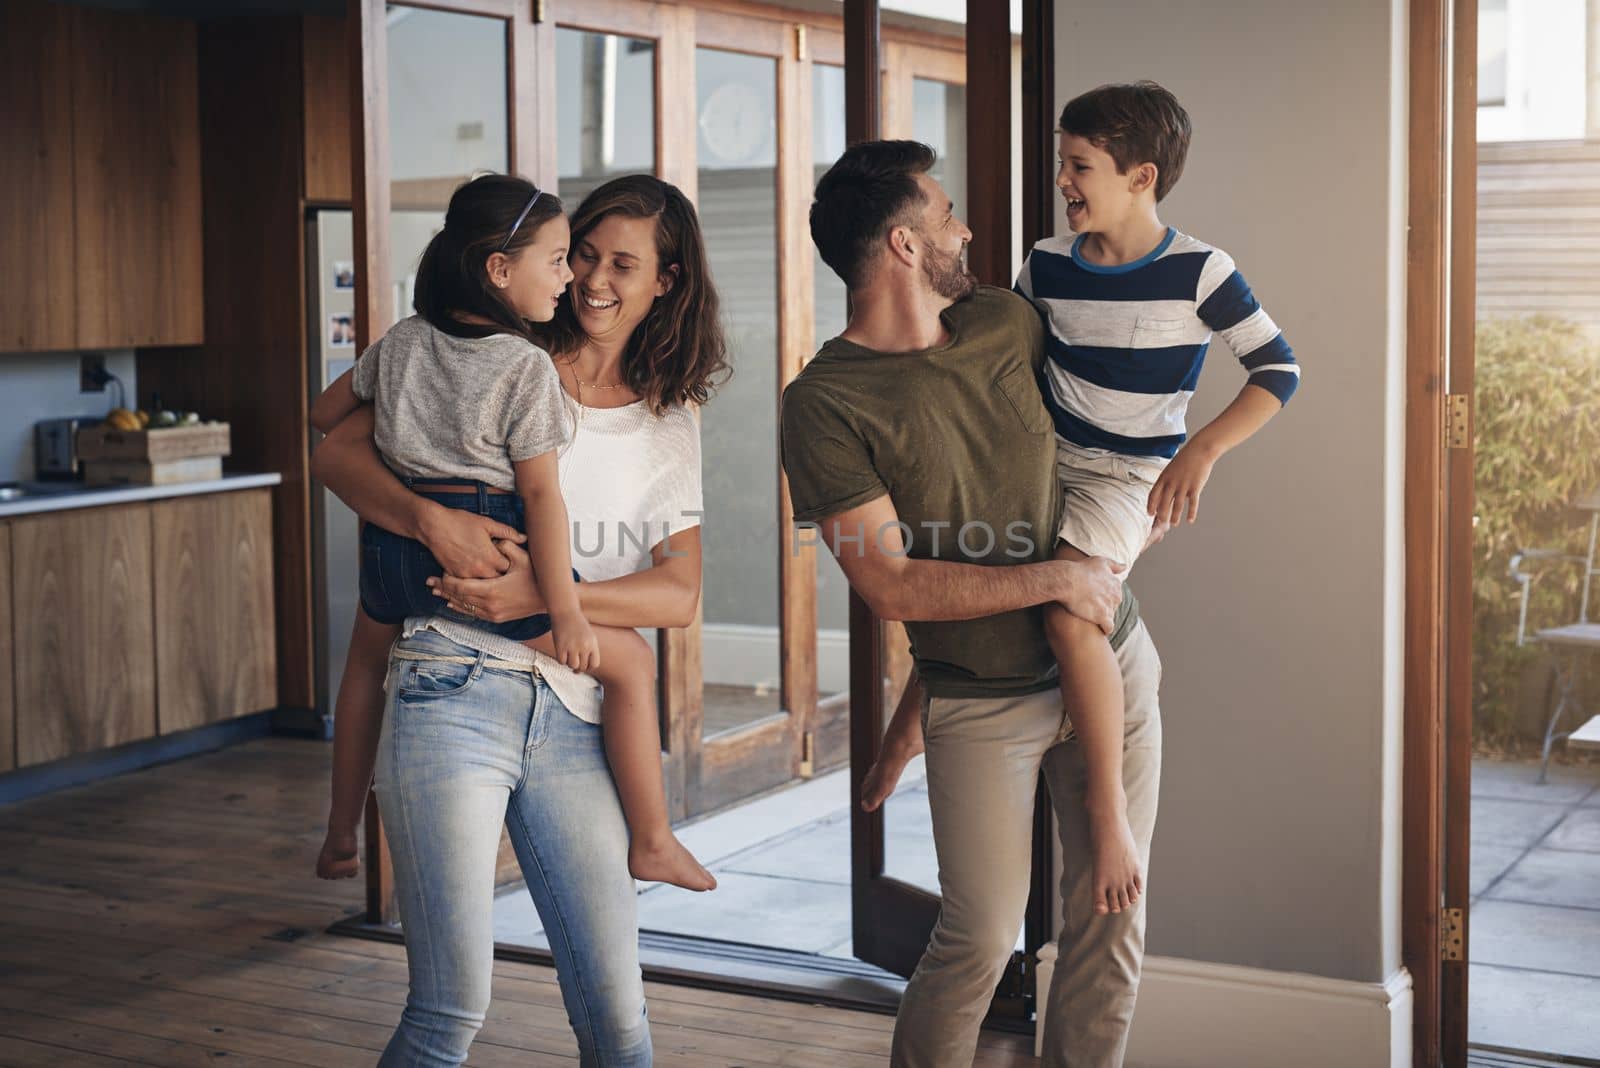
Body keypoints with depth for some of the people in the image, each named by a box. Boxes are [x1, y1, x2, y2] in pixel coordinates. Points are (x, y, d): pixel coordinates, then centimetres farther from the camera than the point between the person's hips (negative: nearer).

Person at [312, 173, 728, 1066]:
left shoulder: (671, 425, 13)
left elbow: (678, 596, 3)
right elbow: (338, 454, 3)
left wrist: (541, 595, -12)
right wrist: (432, 518, -16)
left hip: (575, 717, 3)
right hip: (456, 694, -3)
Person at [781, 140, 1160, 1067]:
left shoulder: (1007, 322, 2)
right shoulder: (826, 404, -15)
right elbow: (892, 588, -18)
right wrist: (1053, 580, -18)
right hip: (982, 702, -5)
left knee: (1111, 916, 8)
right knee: (980, 940, -4)